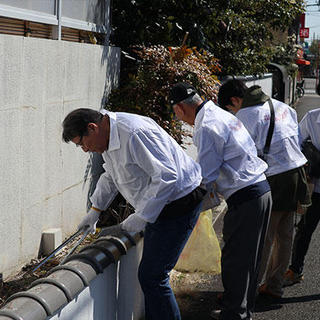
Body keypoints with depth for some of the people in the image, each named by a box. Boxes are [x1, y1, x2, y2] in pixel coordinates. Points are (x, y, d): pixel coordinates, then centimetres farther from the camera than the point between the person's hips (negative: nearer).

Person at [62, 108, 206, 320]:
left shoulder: (135, 134, -26)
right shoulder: (109, 137, 6)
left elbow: (166, 176, -28)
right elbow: (110, 177, 25)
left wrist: (141, 216, -24)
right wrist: (95, 210, 21)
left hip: (179, 203, -10)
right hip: (159, 205, 10)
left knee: (152, 277, -10)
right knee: (149, 274, 15)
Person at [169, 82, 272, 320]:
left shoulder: (207, 128, -16)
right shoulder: (223, 115, 14)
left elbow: (206, 178, -15)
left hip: (244, 199, -10)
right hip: (261, 191, 10)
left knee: (235, 261, -1)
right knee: (248, 258, 18)